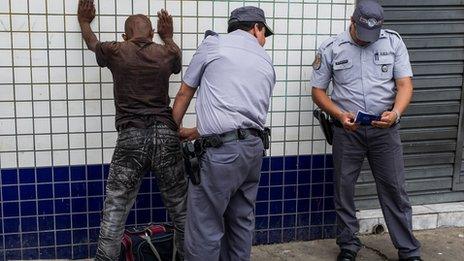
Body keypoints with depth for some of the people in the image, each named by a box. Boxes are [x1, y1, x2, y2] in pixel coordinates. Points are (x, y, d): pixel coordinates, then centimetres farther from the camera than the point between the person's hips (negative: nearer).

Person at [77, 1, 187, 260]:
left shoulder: (116, 51, 6)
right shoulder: (167, 53, 9)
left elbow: (92, 42, 29)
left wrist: (84, 21, 50)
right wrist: (168, 36, 55)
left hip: (131, 136, -1)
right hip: (166, 134, 2)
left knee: (114, 212, 5)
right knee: (181, 209, 11)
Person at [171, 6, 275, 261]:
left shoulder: (213, 44, 3)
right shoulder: (267, 63, 17)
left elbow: (184, 94, 10)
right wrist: (197, 131, 28)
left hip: (222, 151, -6)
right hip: (254, 147, 7)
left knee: (205, 229, -1)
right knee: (241, 220, 17)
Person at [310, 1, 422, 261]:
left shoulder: (394, 42, -1)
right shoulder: (331, 48, -2)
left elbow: (405, 84, -2)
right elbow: (318, 91, 2)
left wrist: (396, 113, -21)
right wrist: (339, 115, -14)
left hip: (385, 129, 0)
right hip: (347, 130, 0)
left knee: (395, 190, 4)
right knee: (344, 189, 8)